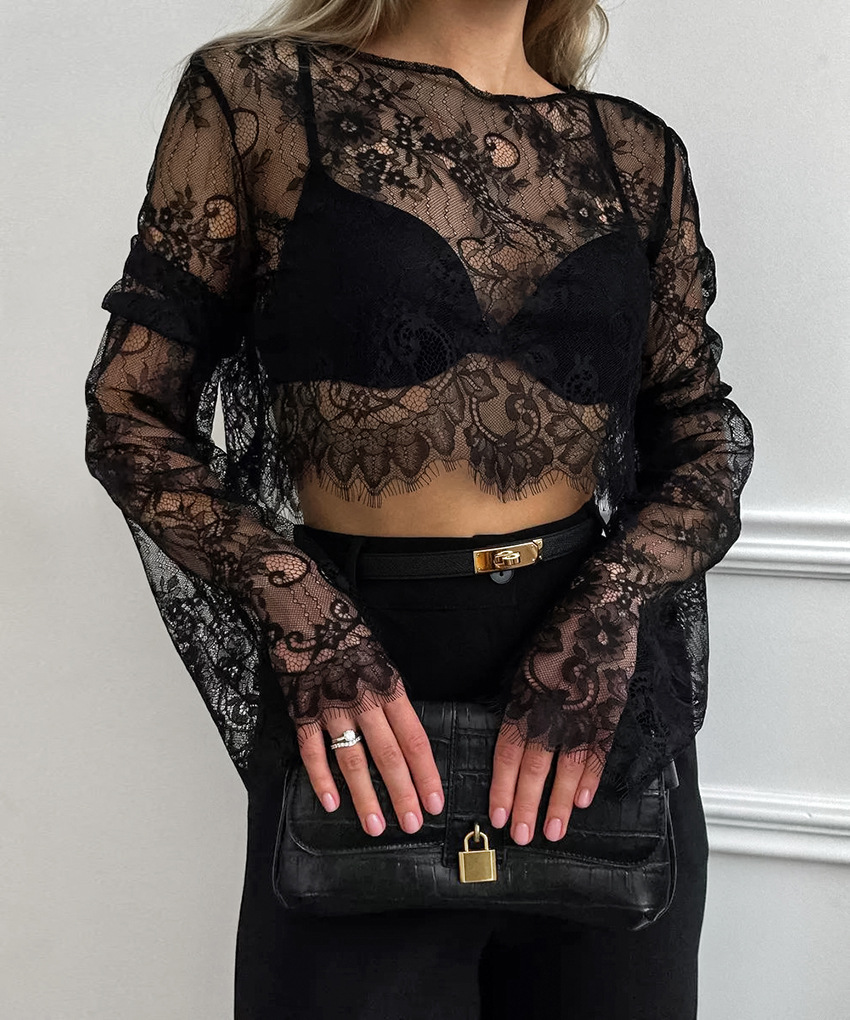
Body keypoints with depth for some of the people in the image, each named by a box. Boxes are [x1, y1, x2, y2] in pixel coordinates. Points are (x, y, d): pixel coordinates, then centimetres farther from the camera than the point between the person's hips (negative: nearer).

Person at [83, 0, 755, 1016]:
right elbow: (131, 414, -2)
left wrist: (608, 610, -11)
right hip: (361, 698, -3)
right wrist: (299, 609, -16)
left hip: (610, 712, 4)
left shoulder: (638, 151, 6)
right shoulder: (256, 92, -2)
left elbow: (707, 444, 8)